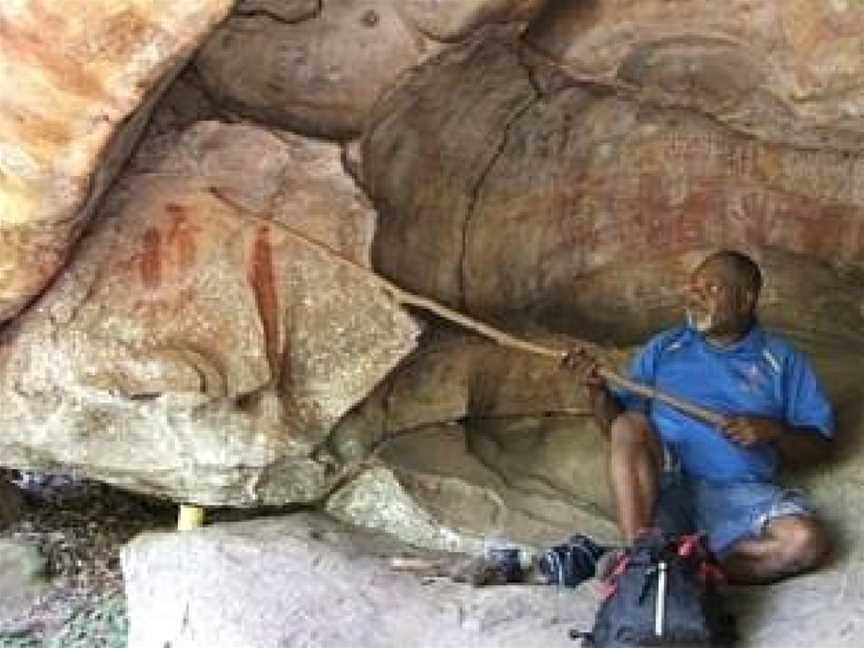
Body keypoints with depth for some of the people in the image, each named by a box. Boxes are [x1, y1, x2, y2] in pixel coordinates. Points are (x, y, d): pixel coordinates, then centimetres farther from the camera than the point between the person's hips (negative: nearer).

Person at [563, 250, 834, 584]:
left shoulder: (782, 360, 12)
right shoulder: (663, 348, 15)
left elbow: (819, 445, 9)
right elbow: (615, 425, 13)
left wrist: (773, 430, -10)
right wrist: (597, 390, -7)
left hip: (741, 493, 0)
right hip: (664, 484, 1)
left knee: (808, 542, -29)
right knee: (629, 425, -29)